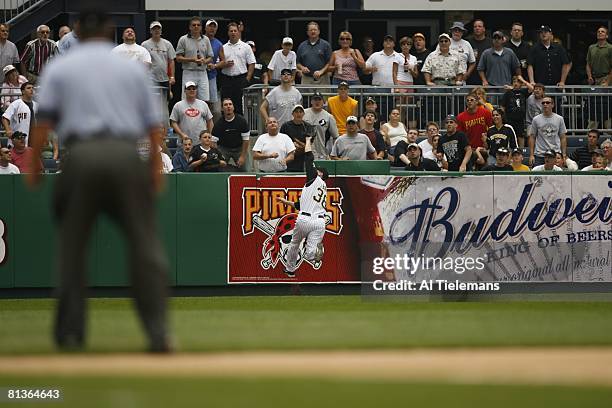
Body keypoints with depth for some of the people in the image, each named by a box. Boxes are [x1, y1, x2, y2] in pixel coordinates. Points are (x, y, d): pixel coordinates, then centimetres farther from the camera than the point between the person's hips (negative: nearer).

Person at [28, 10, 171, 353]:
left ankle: (70, 332, 8)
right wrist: (157, 169, 15)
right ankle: (158, 331, -9)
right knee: (145, 244, 1)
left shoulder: (59, 68, 12)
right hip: (128, 155, 0)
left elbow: (45, 121, 1)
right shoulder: (134, 67, 15)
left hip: (83, 154, 0)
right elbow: (153, 124, 10)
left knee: (72, 245, 10)